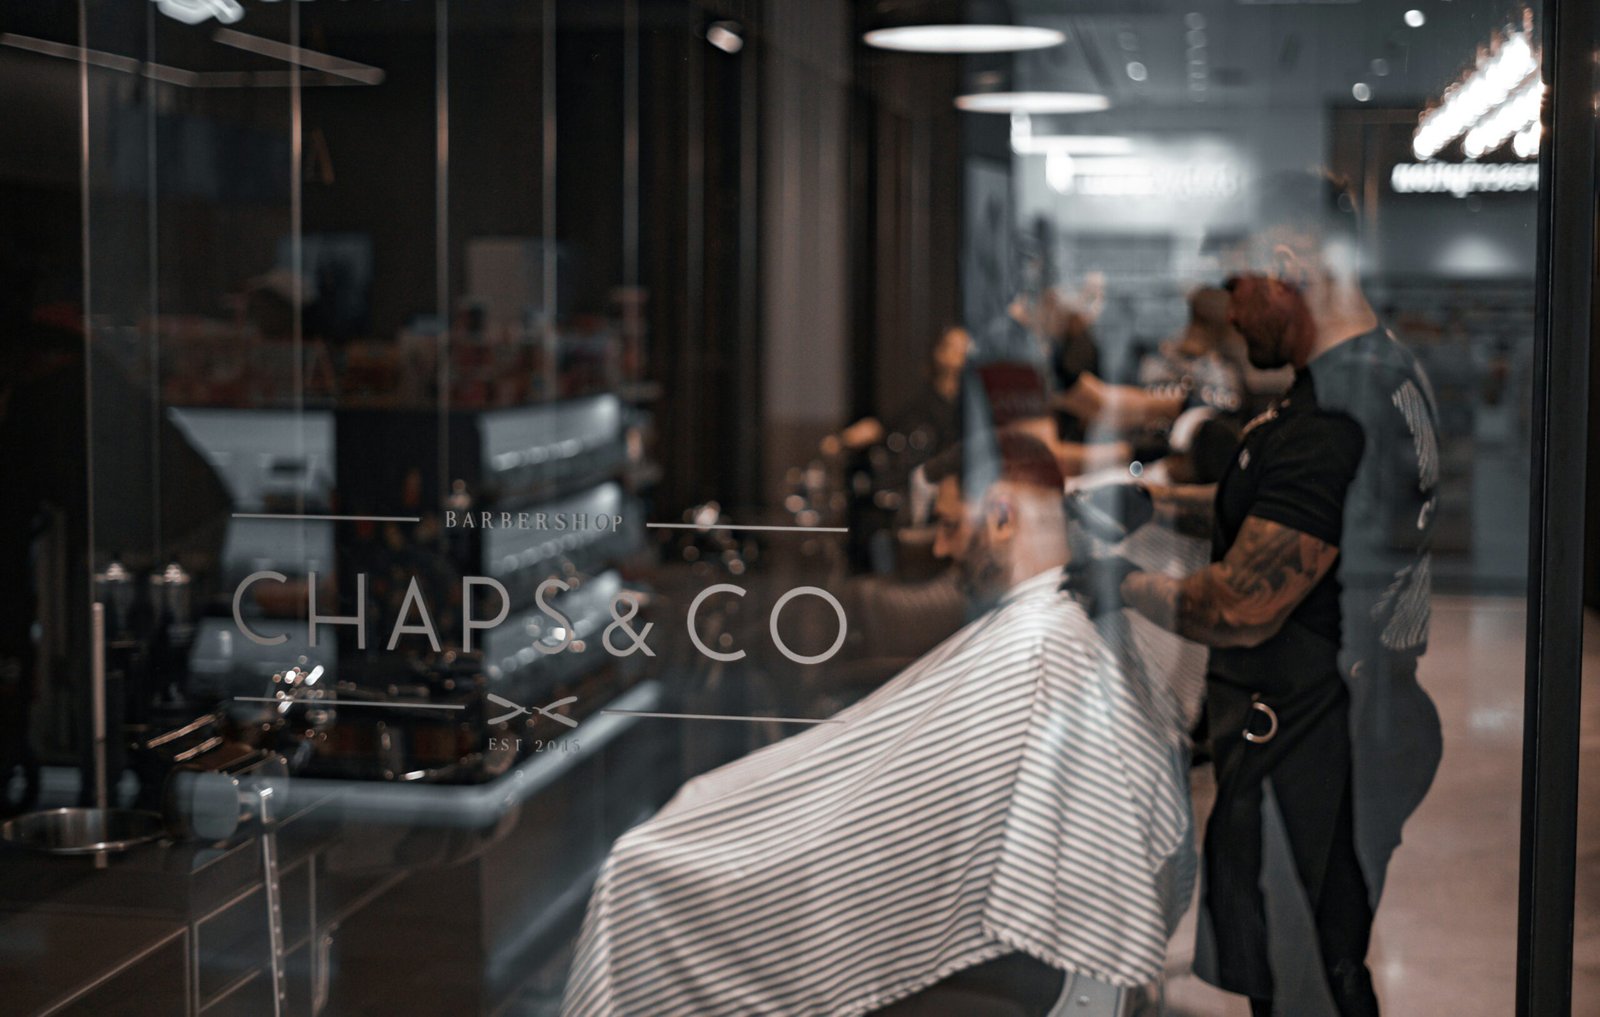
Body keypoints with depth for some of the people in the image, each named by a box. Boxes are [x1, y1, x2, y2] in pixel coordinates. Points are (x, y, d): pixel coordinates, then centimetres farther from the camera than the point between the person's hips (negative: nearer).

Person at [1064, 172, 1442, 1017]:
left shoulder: (1327, 423, -27)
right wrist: (1153, 502, 13)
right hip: (1367, 718, 10)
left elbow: (1239, 610, -24)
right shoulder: (1393, 375, 7)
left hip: (1299, 749, -10)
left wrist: (1124, 585, -8)